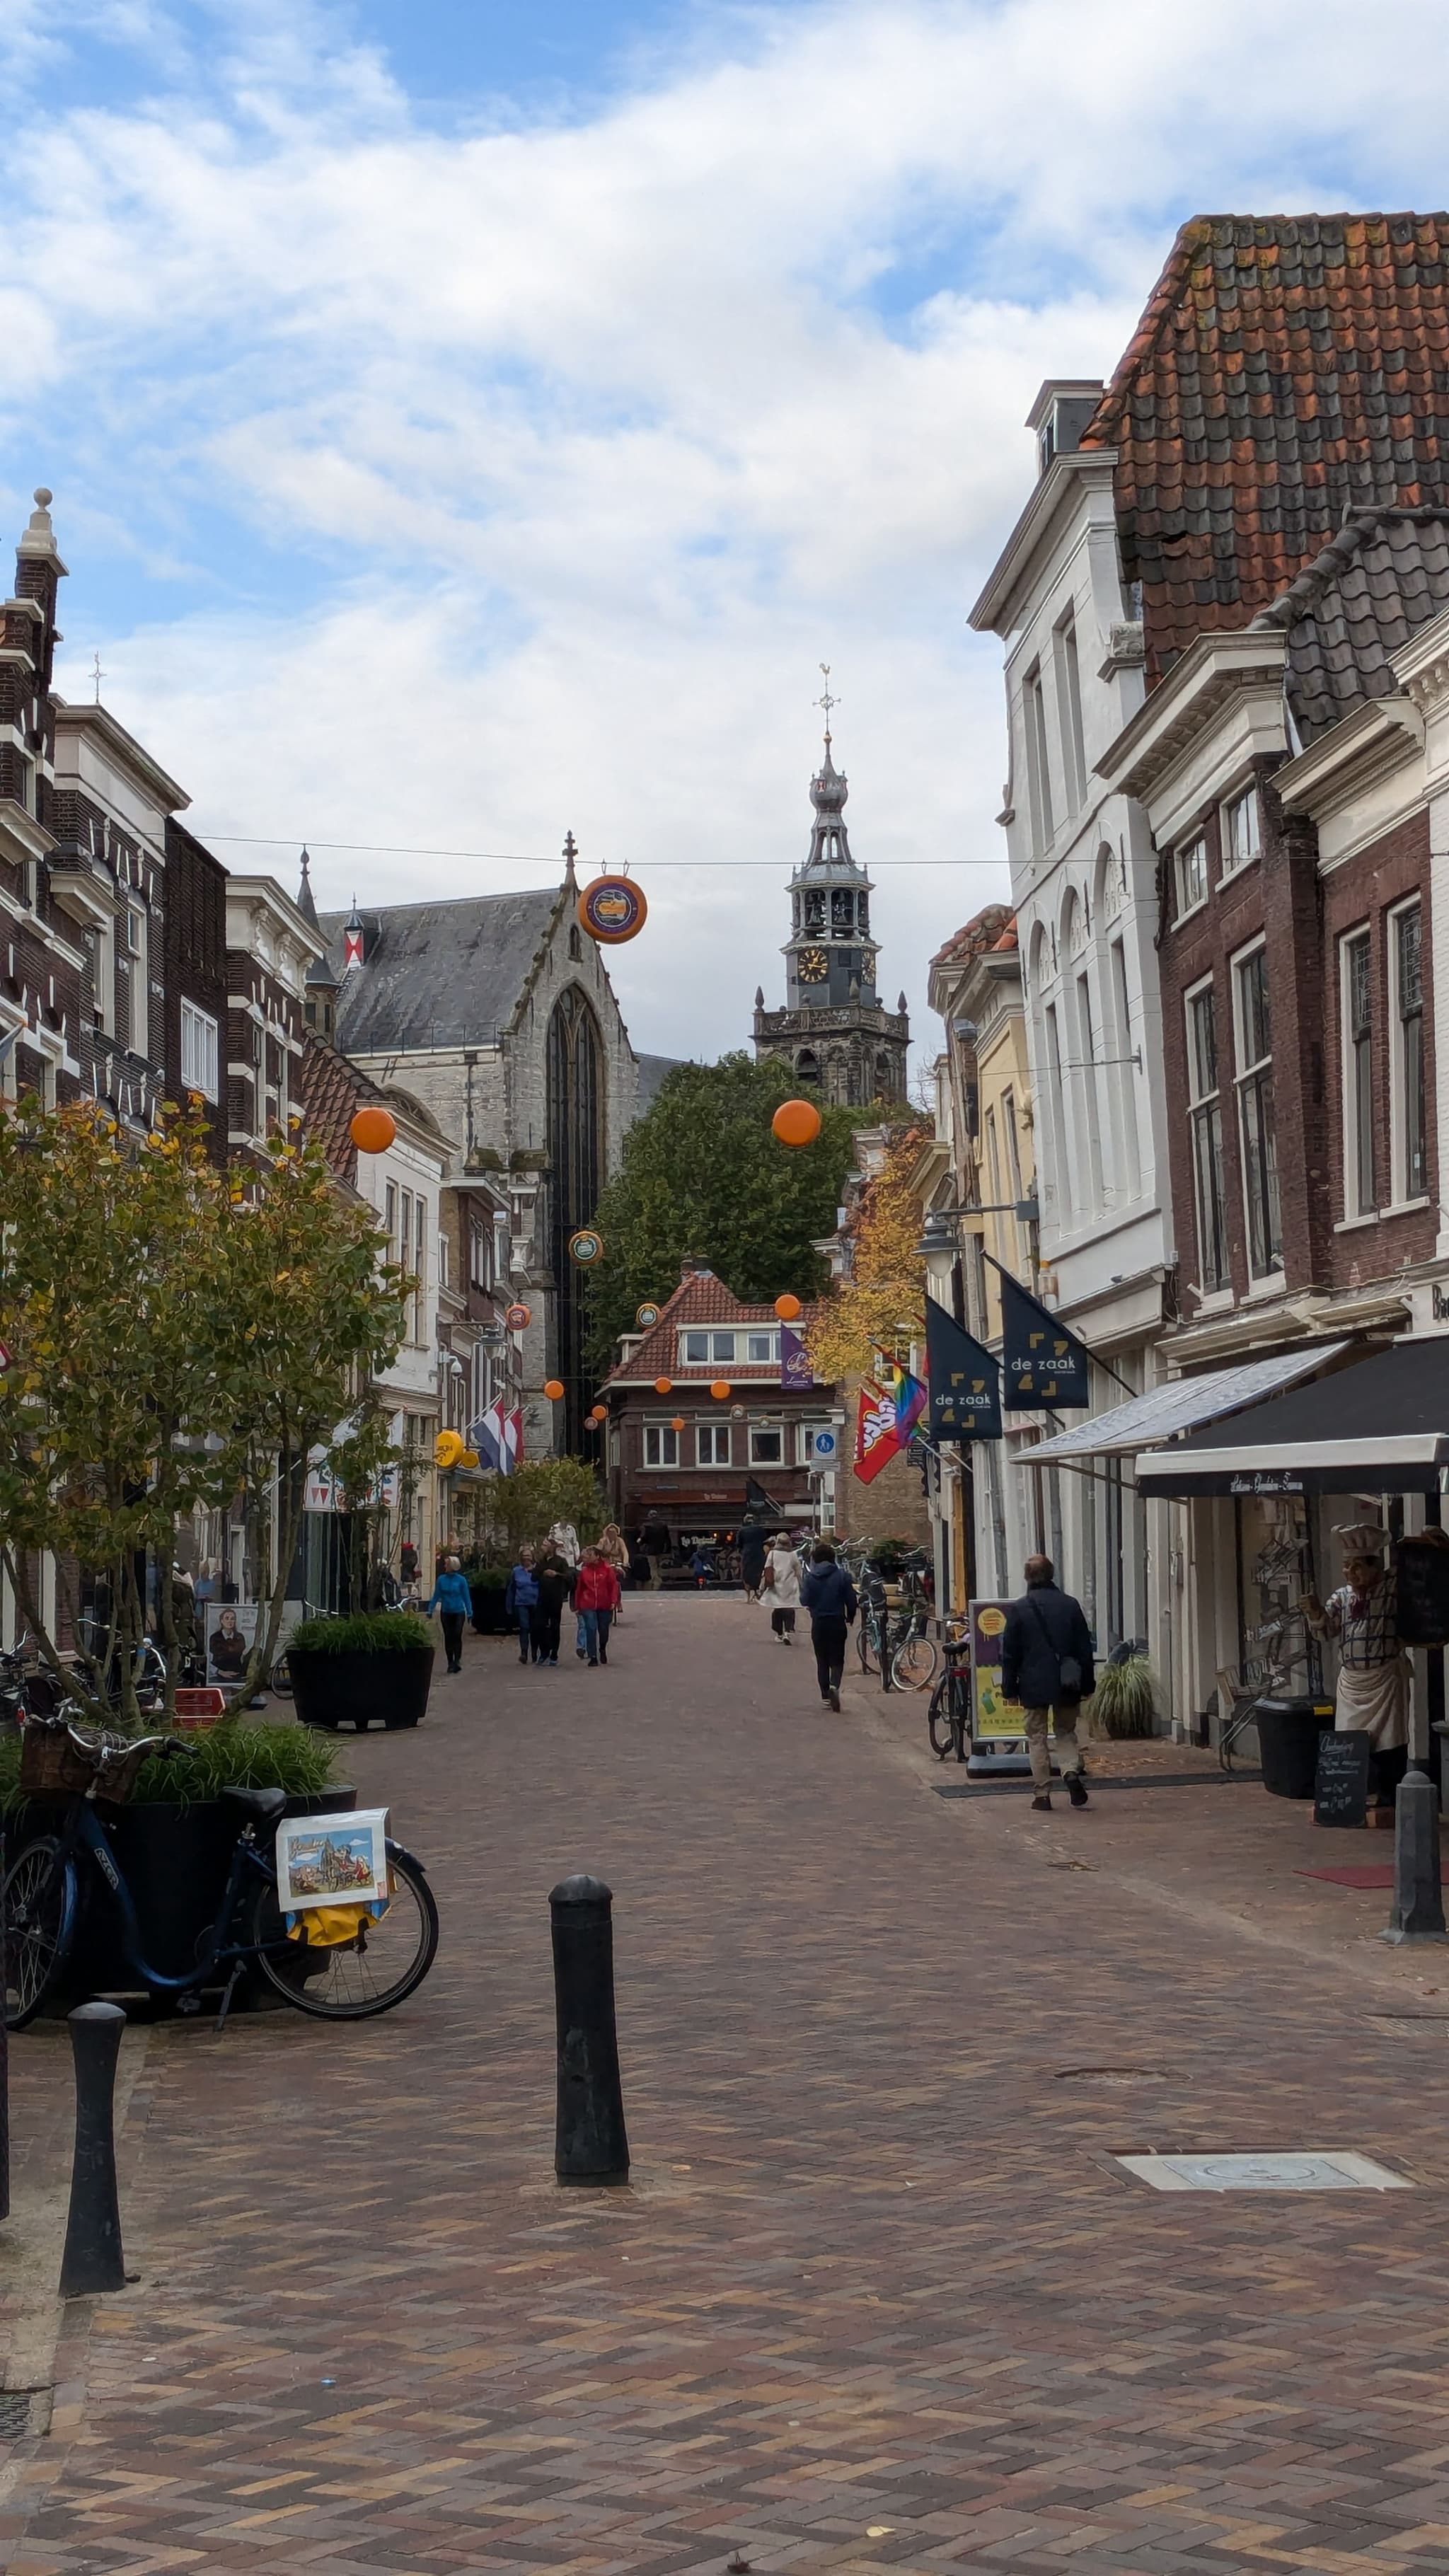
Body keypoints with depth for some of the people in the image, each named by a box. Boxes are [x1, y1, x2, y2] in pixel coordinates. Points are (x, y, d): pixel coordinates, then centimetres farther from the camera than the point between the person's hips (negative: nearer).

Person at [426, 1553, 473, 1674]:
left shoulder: (461, 1580, -7)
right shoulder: (441, 1580, -1)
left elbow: (466, 1597, -2)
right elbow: (436, 1596, 4)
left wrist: (470, 1613, -1)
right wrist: (430, 1610, 0)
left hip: (459, 1612, -2)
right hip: (446, 1613, 2)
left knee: (457, 1636, -8)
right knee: (448, 1637, 5)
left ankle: (457, 1661, -4)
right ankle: (451, 1663, 13)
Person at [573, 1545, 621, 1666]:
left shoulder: (607, 1569, -4)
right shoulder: (584, 1571, 2)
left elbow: (614, 1586, -3)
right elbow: (579, 1589, 6)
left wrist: (613, 1601, -11)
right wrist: (577, 1605, 6)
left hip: (605, 1606, -1)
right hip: (588, 1606, 1)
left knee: (604, 1630, 9)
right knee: (591, 1630, -7)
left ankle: (603, 1650, 36)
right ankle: (593, 1657, -3)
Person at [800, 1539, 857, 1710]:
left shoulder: (810, 1578, -5)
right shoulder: (841, 1576, -6)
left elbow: (805, 1600, -7)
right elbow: (851, 1600, -5)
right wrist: (850, 1617, 14)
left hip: (818, 1624, 1)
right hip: (837, 1623, -1)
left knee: (822, 1661, 12)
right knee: (837, 1660, 5)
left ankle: (826, 1696, 11)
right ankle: (834, 1685, -22)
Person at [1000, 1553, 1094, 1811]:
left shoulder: (1019, 1609, -7)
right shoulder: (1070, 1605, 1)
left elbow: (1010, 1652, -3)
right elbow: (1084, 1647, 5)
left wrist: (1009, 1688, 4)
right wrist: (1087, 1683, 13)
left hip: (1034, 1684, -2)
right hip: (1067, 1684, 2)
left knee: (1037, 1737, 7)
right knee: (1066, 1732, 16)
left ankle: (1042, 1794, 5)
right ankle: (1071, 1771, -10)